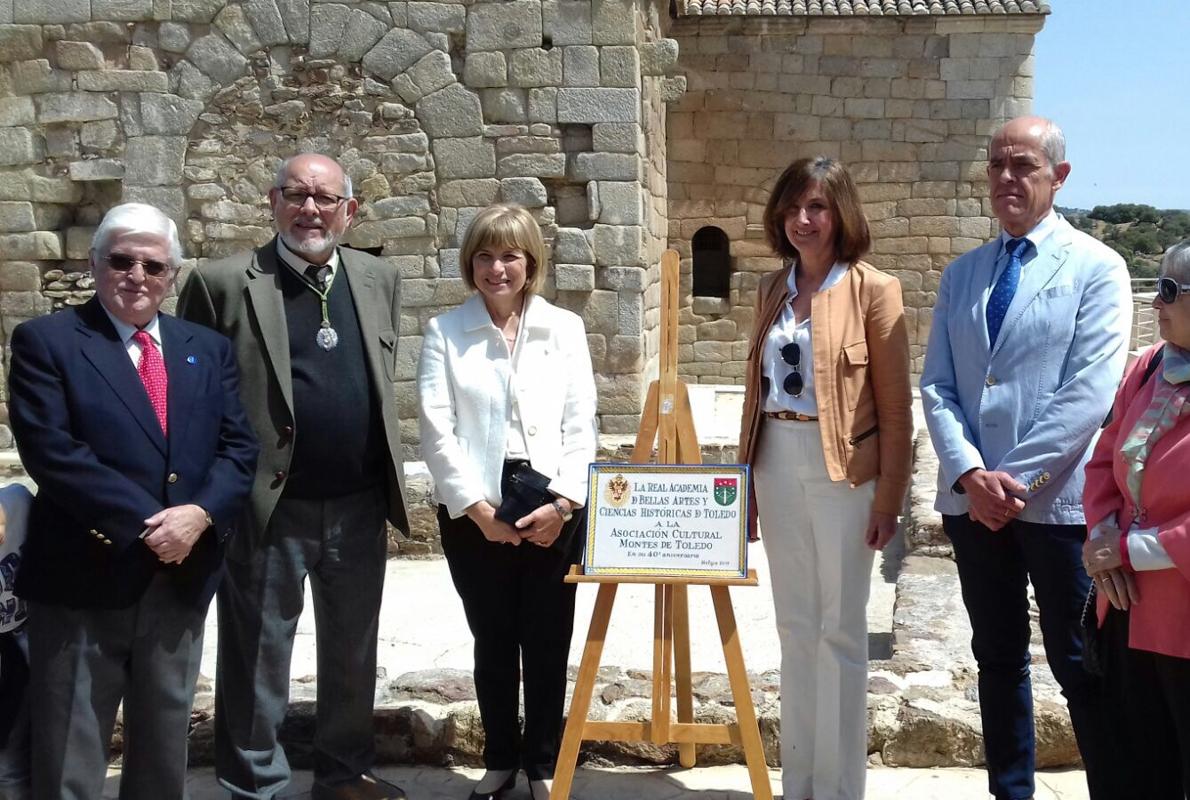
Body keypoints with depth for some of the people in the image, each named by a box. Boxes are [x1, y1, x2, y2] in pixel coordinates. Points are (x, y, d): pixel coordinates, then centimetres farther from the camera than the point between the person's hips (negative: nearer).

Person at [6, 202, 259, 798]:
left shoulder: (209, 349, 10)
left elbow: (238, 447, 4)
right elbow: (50, 451, -14)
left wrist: (200, 514, -15)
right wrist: (146, 525, -18)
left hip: (181, 579, 4)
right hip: (84, 580, -4)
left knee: (165, 748, 18)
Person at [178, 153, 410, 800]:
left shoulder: (379, 279, 7)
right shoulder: (223, 283, -7)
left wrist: (385, 482, 14)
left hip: (359, 504, 4)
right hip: (269, 506, -4)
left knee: (353, 649, 17)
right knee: (258, 654, 8)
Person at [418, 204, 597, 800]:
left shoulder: (565, 328, 7)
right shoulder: (444, 332, 3)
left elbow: (581, 425, 3)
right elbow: (436, 431, -3)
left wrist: (561, 503, -9)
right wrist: (477, 508, -11)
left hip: (552, 509, 1)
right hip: (474, 510, 0)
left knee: (548, 643, 8)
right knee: (493, 642, 10)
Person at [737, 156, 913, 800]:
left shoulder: (872, 289, -6)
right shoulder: (772, 289, 10)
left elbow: (894, 407, -7)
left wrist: (889, 498, -9)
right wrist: (744, 479, 12)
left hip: (844, 472, -5)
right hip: (778, 468, 5)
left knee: (839, 631, 4)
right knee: (794, 626, 13)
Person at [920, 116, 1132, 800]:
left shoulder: (1096, 268, -3)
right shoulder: (962, 274, 11)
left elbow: (1090, 393, -13)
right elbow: (937, 385, 4)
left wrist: (1016, 478, -16)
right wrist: (970, 473, -11)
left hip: (1058, 498, -5)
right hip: (972, 499, 5)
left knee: (1080, 667, 4)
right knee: (998, 659, 15)